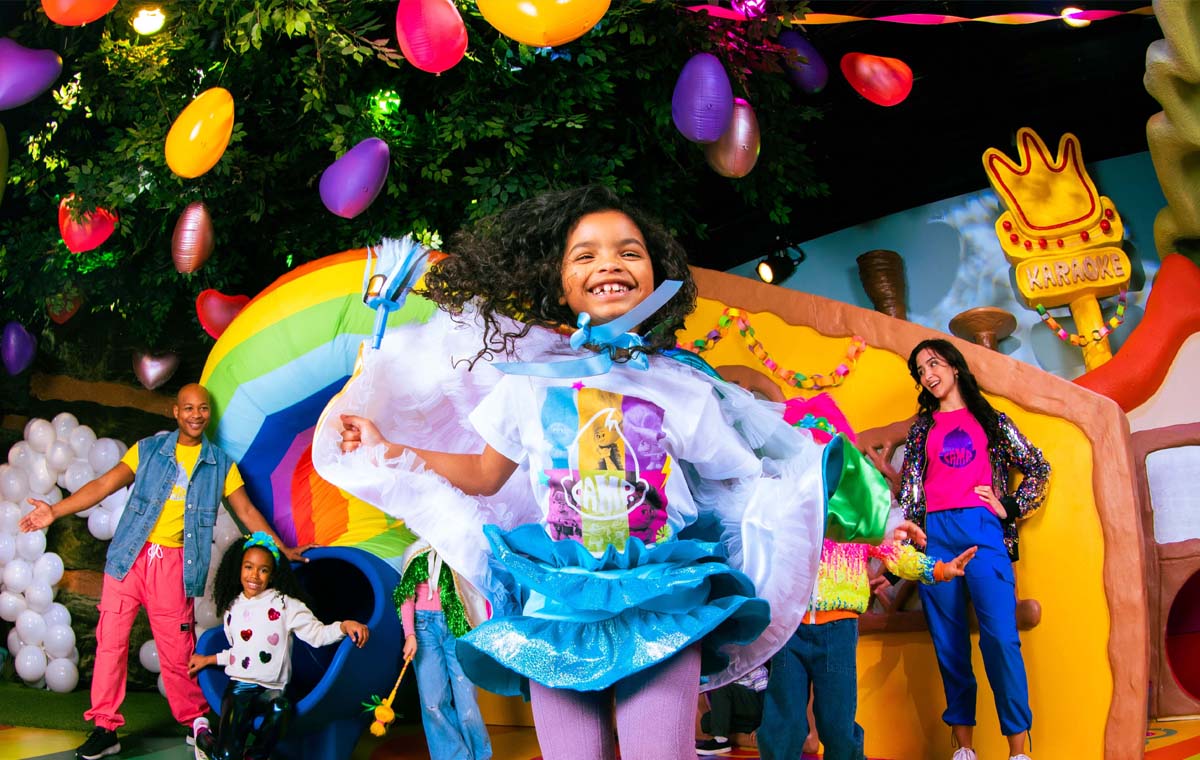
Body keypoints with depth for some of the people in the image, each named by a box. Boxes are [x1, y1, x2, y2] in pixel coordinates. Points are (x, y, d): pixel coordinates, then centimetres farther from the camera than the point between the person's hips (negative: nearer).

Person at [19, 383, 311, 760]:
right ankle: (105, 729, 9)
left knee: (177, 650, 1)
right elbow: (105, 484, -2)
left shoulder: (220, 464, 8)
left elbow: (247, 511, 10)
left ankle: (194, 722, 18)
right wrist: (55, 511, -13)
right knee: (111, 639, -1)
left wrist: (283, 549, 5)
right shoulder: (148, 449, 5)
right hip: (129, 557, 1)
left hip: (174, 563, 0)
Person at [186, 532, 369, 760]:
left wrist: (343, 626, -24)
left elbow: (317, 634, -6)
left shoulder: (285, 605, 2)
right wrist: (209, 660, 36)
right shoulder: (232, 608, 15)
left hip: (272, 689, -2)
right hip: (239, 687, 2)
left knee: (281, 708, -40)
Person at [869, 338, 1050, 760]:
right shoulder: (922, 427, 19)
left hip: (981, 530, -2)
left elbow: (1038, 468, 15)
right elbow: (910, 485, 13)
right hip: (934, 533, 2)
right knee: (949, 642, 1)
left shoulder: (989, 418, 14)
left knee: (1000, 636, -14)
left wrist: (1011, 509, 5)